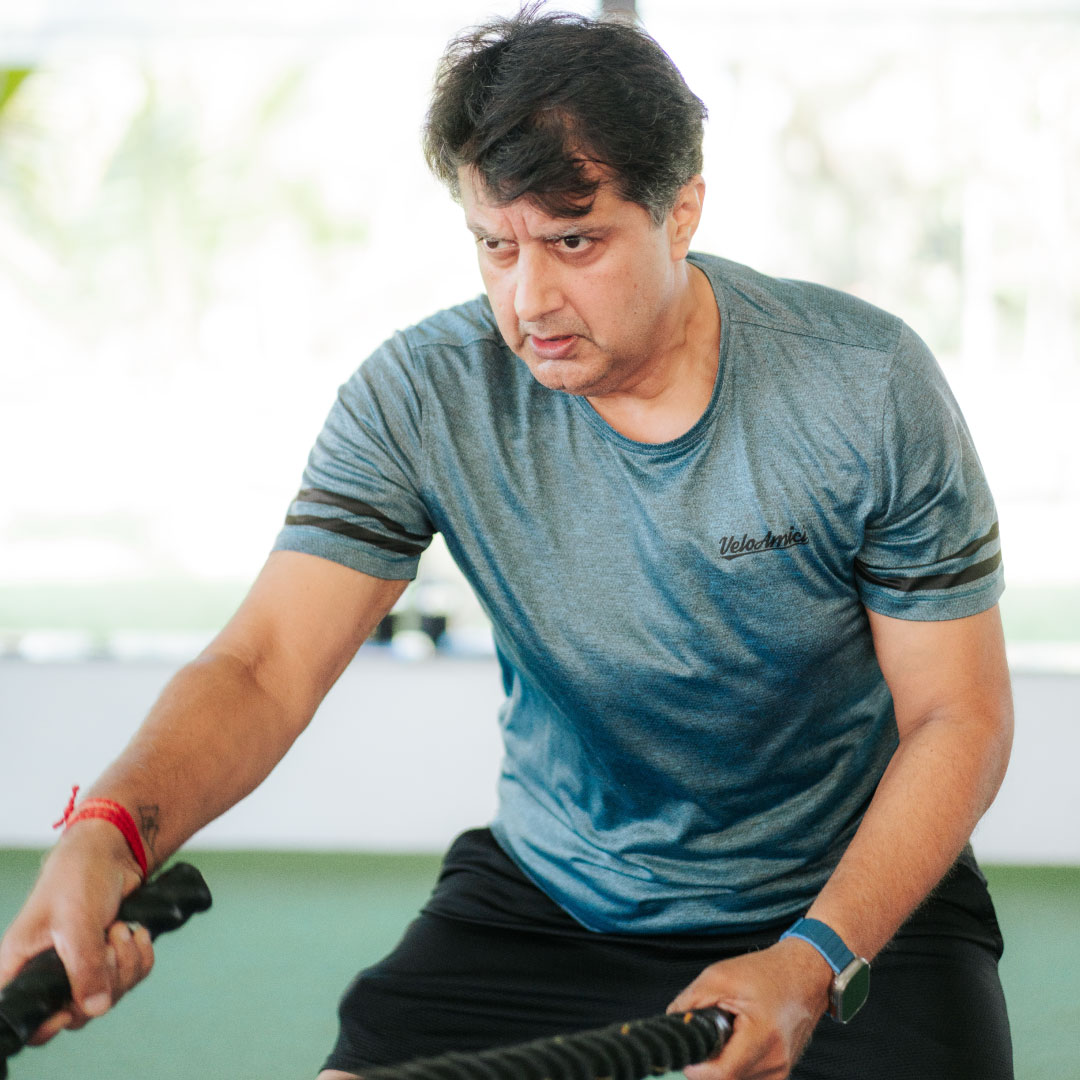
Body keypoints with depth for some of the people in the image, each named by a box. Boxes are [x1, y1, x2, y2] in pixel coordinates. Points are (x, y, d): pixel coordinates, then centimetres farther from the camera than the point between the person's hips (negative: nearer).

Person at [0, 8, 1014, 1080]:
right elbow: (264, 665, -19)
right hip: (549, 899, 2)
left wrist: (813, 965, -25)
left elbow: (958, 717, -11)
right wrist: (108, 831, -41)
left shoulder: (866, 387, -16)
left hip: (853, 895, -2)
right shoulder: (420, 398, -13)